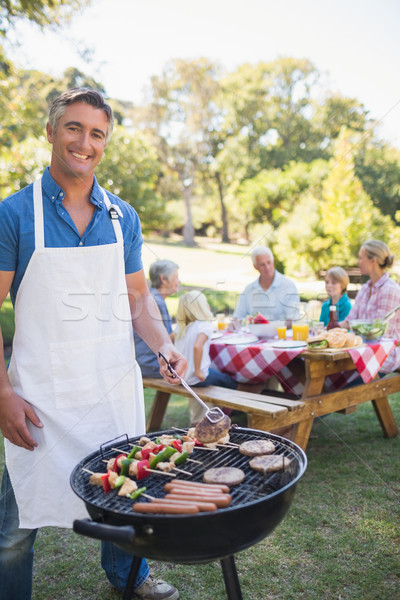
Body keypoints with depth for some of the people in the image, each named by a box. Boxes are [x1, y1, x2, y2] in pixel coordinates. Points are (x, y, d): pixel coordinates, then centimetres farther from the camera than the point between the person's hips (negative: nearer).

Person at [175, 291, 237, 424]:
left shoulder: (180, 326, 3)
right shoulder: (205, 325, -17)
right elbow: (197, 346, -34)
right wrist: (198, 371, -24)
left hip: (180, 376, 7)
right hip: (195, 379, -7)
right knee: (231, 383, 16)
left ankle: (195, 420, 35)